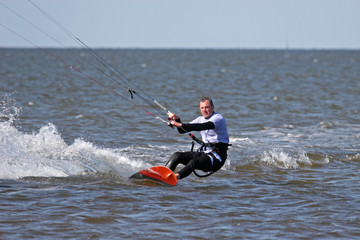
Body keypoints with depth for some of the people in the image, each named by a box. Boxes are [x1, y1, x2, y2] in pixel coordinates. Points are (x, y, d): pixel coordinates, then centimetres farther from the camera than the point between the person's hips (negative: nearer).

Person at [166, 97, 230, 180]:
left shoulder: (218, 118, -10)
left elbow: (202, 127, -28)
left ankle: (176, 176, -54)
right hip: (203, 153, 8)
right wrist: (177, 120, -6)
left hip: (217, 156, -8)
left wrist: (180, 125, -33)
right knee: (177, 155, -8)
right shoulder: (201, 119, 16)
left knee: (194, 162, -34)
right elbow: (182, 130, 15)